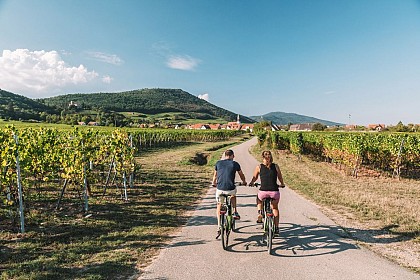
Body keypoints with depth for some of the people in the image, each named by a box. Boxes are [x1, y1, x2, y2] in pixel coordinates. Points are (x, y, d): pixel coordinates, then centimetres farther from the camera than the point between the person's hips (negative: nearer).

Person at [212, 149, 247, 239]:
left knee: (219, 206, 20)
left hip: (219, 189, 1)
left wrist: (214, 183, 42)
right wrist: (244, 182, 39)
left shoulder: (218, 163, 9)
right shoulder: (235, 164, 4)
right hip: (230, 189, -1)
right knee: (233, 195, 35)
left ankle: (219, 226, 10)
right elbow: (241, 175, 19)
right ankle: (235, 212, 25)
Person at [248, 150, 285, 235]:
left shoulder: (259, 167, 1)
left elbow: (254, 177, 11)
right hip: (274, 192, 1)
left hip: (263, 191, -1)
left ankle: (259, 213, 18)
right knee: (275, 208, 26)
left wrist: (251, 183, 30)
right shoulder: (276, 166, 4)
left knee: (259, 199, 36)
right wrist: (282, 184, 32)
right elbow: (280, 178, 13)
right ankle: (276, 228, 26)